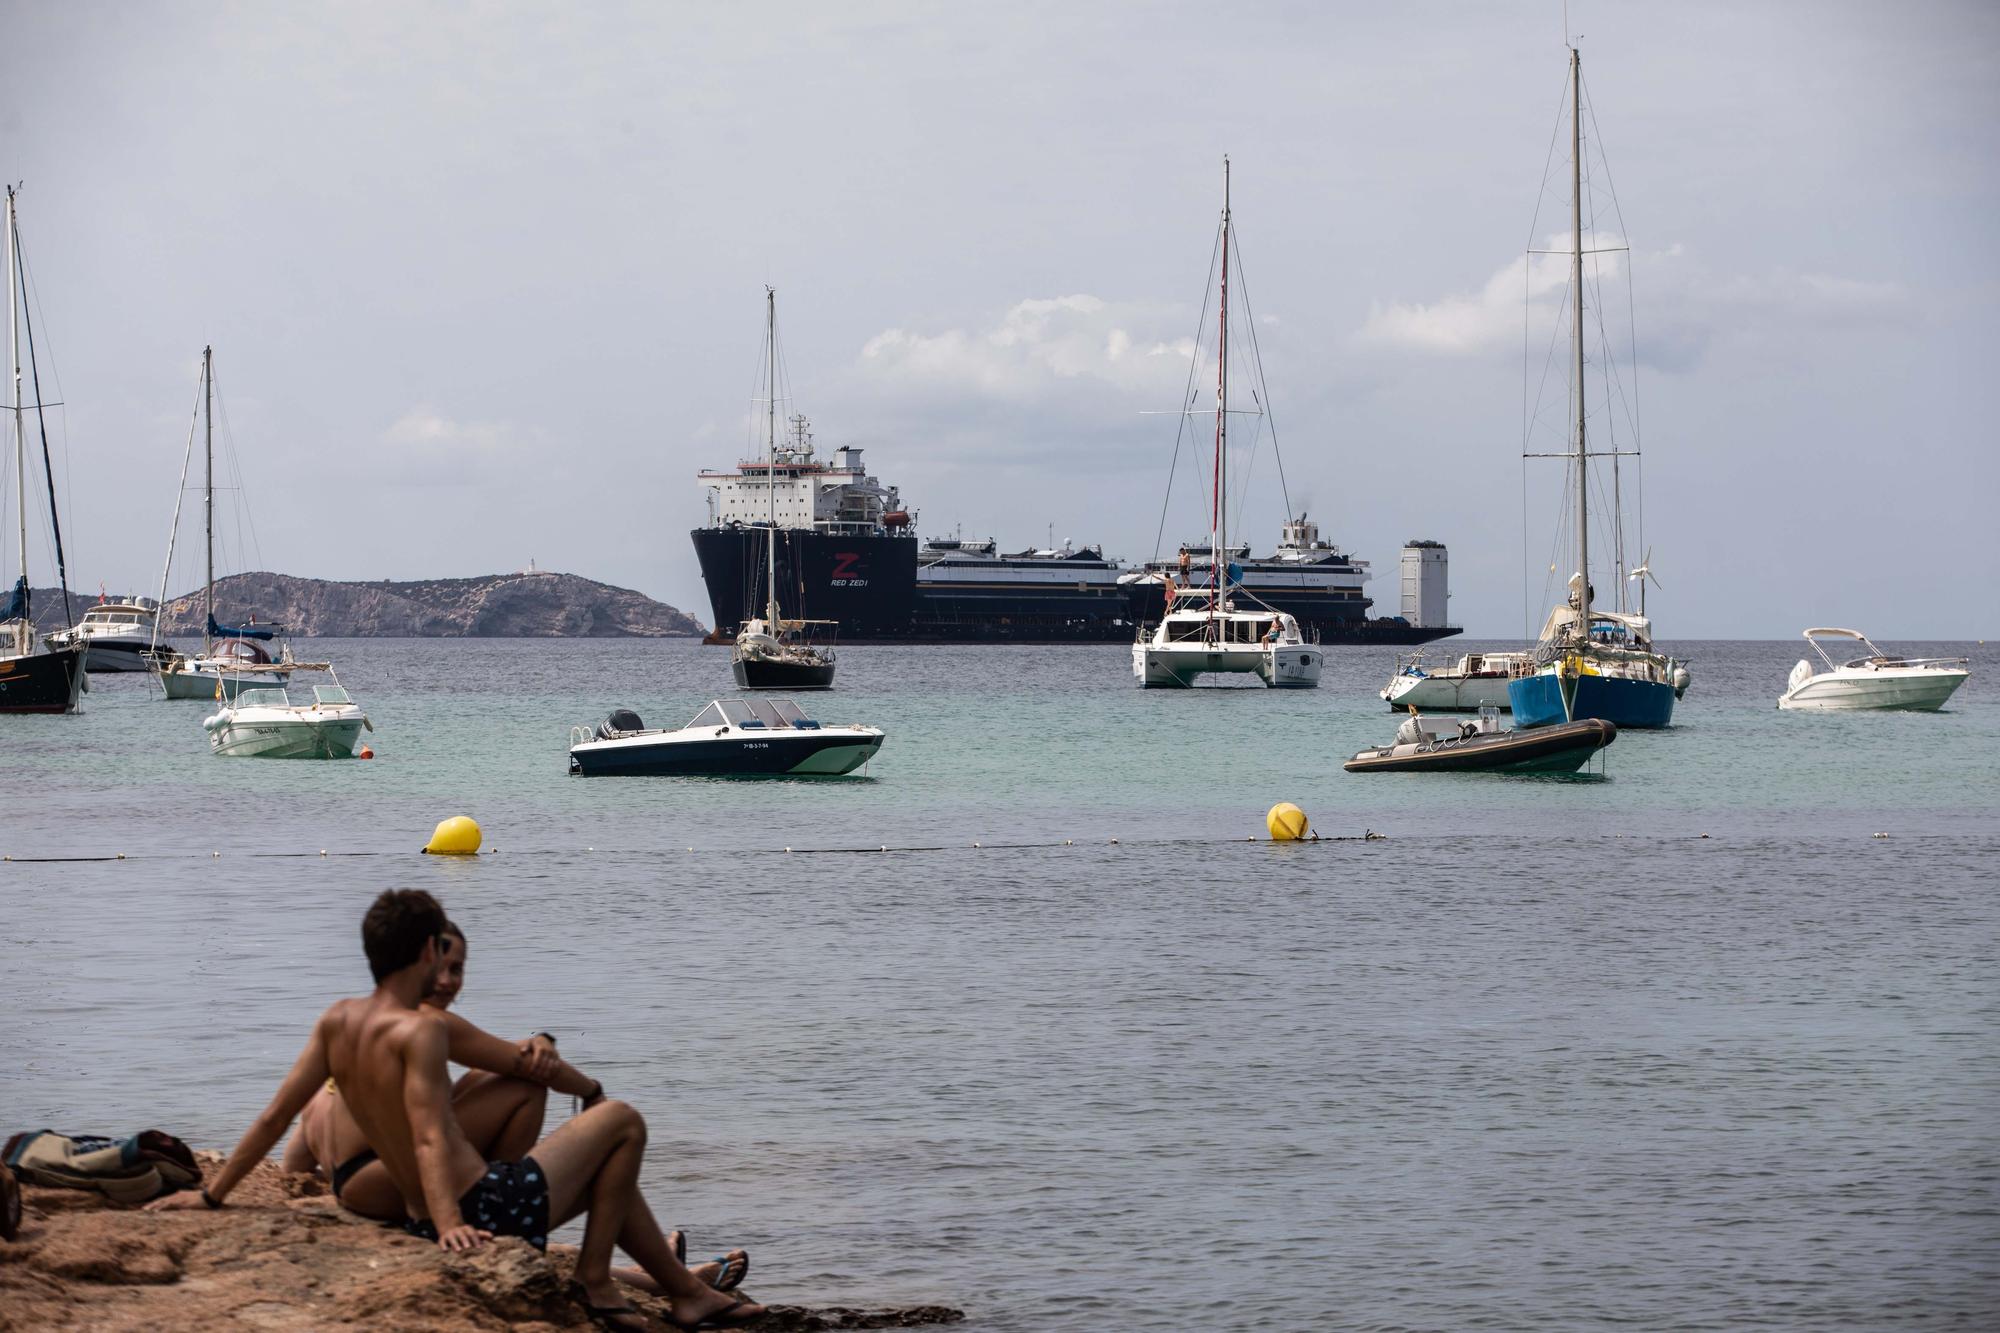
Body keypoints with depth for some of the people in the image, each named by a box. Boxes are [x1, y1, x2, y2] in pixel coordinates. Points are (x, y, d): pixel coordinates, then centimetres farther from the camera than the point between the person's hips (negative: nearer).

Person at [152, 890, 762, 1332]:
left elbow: (275, 1116, 3)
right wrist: (451, 1224, -38)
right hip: (492, 1207, -9)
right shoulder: (420, 1029, -19)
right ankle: (594, 1279, 5)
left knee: (609, 1174, 28)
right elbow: (431, 1139, -29)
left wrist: (212, 1195, 9)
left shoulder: (338, 1020, 3)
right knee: (622, 1121, 7)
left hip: (425, 1219, 9)